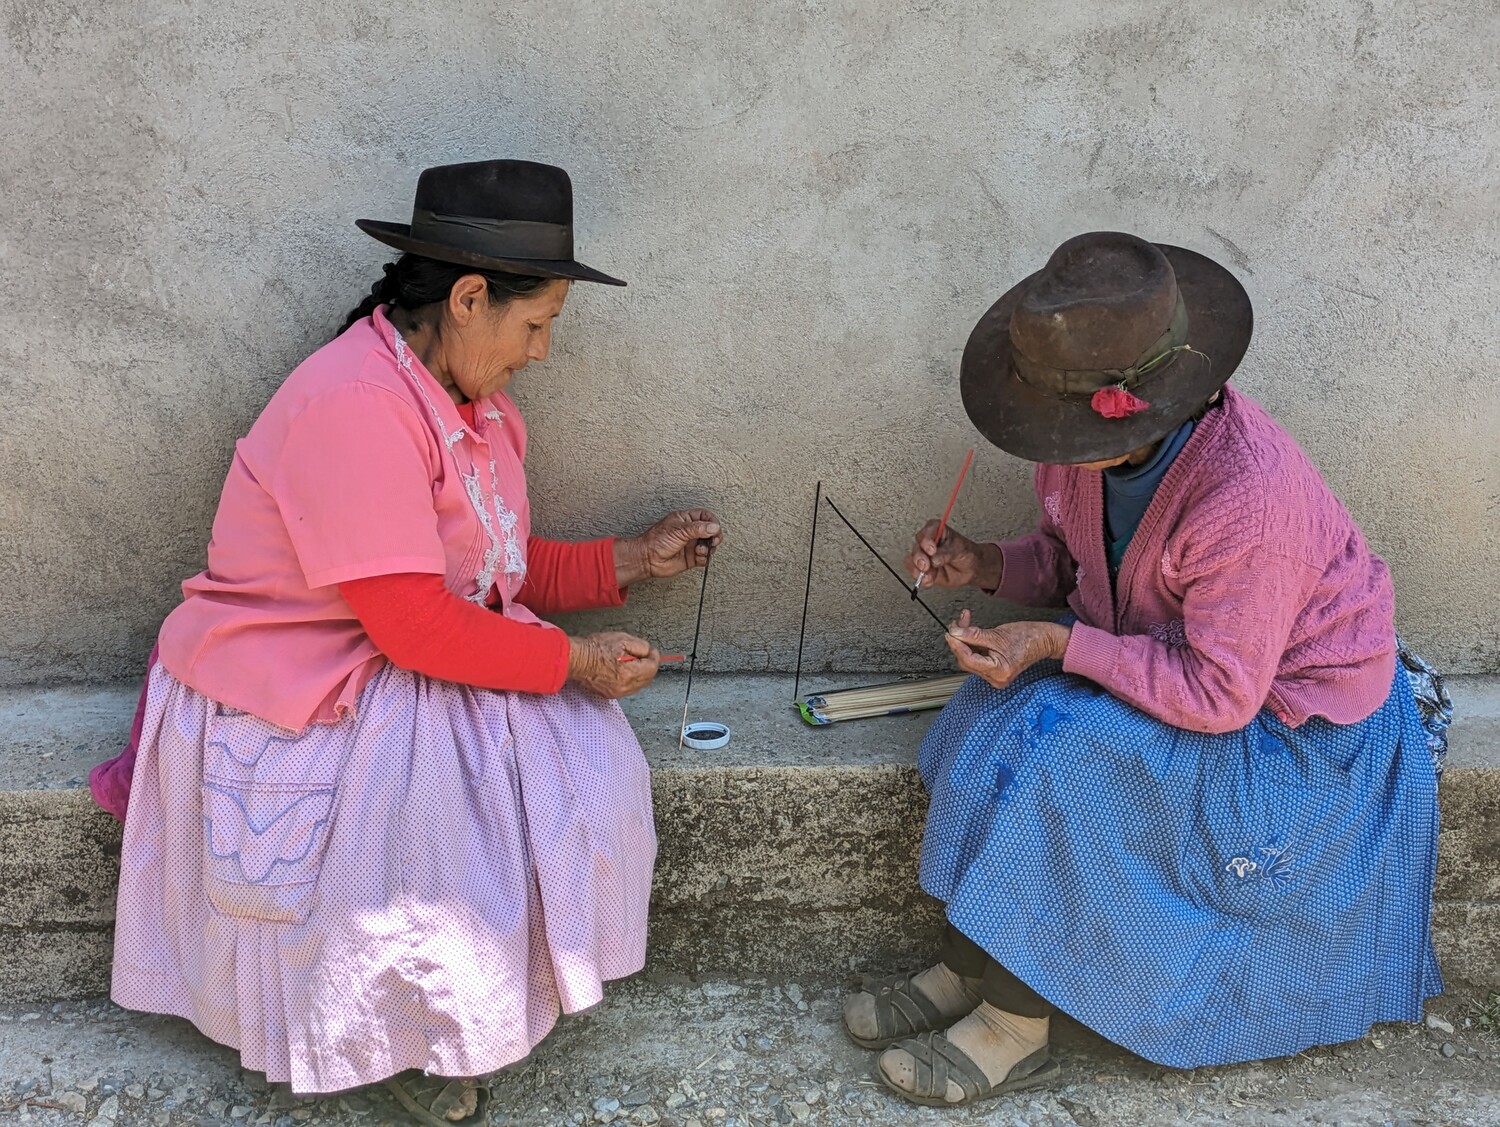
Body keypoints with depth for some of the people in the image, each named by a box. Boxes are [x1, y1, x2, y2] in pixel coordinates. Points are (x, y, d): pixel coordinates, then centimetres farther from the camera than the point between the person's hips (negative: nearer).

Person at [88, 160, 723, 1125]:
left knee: (586, 771, -9)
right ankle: (404, 1040, 11)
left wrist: (629, 561, 7)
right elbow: (415, 623, -27)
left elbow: (492, 567, 12)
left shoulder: (471, 398, 5)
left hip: (422, 670, 9)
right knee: (452, 845, -22)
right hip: (297, 708, -8)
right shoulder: (354, 408, -26)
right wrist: (569, 661, -18)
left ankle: (504, 993, 9)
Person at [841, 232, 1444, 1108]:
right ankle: (966, 972, -2)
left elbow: (1218, 696, -29)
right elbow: (1074, 557, 7)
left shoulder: (1251, 496, -37)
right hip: (1165, 647, 8)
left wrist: (1060, 645, -30)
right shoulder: (1102, 439, -13)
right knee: (995, 723, -15)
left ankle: (1016, 1023, -6)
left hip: (1285, 717, -7)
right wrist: (987, 566, -12)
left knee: (1055, 755, -25)